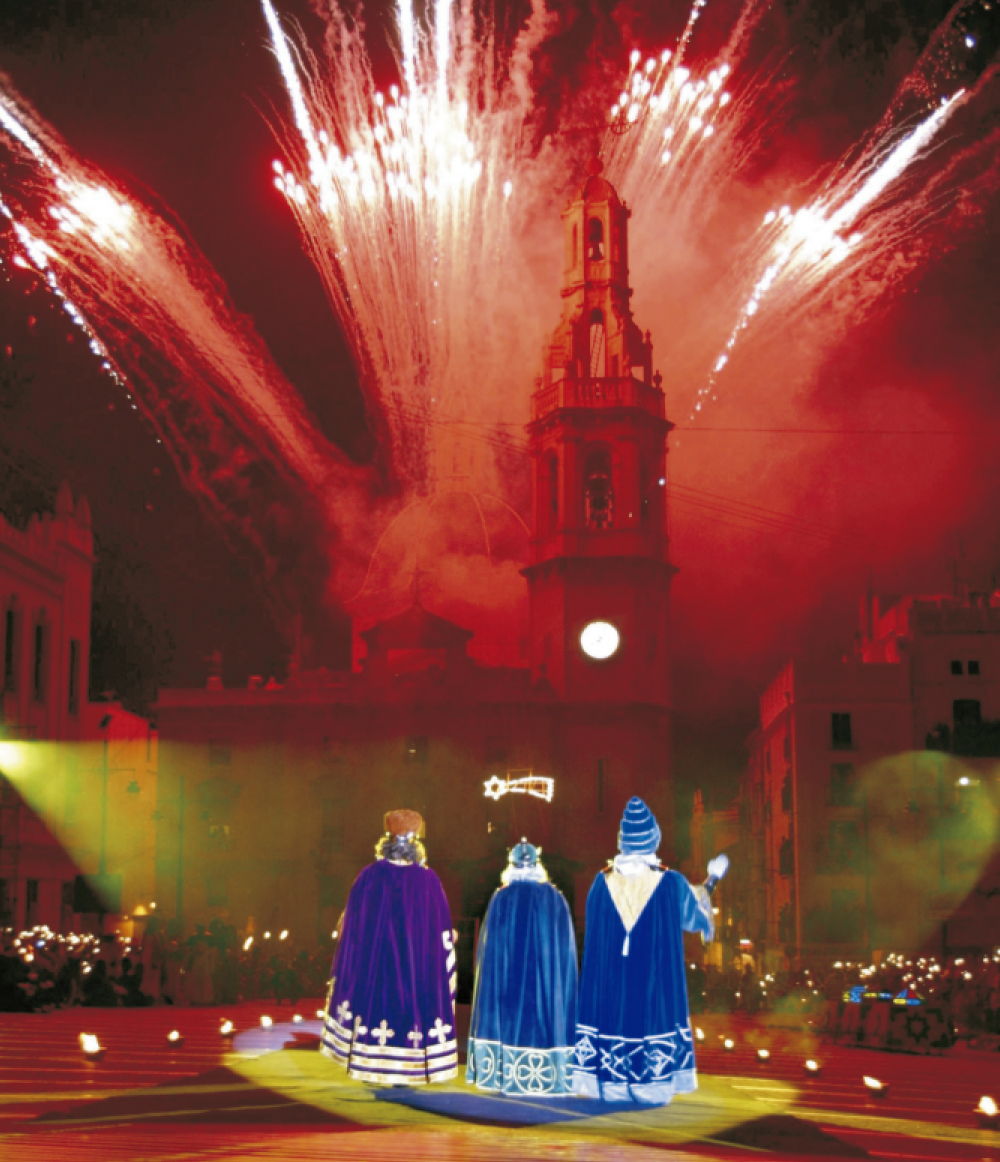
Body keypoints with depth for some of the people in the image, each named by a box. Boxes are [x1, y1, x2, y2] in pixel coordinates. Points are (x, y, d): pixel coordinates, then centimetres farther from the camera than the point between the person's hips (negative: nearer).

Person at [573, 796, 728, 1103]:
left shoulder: (603, 882, -4)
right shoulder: (671, 883, -8)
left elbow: (594, 927, 8)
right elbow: (695, 917, 8)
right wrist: (710, 884, 24)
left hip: (610, 976, 2)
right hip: (655, 975, -2)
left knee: (613, 1015, 7)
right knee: (652, 1018, 4)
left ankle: (610, 1085, 6)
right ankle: (653, 1086, 3)